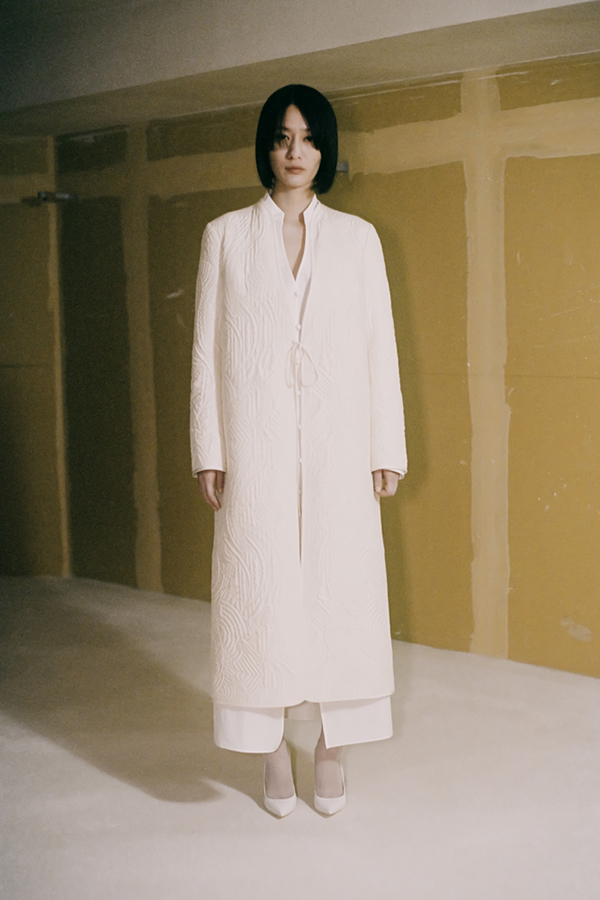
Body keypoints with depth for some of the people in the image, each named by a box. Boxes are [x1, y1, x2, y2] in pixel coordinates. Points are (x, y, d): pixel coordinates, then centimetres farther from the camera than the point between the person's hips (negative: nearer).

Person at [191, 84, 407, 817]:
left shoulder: (356, 237, 9)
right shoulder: (226, 236, 7)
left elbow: (380, 346, 7)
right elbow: (207, 349, 5)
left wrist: (387, 449, 1)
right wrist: (208, 452, -1)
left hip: (337, 446, 1)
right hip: (257, 446, 0)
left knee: (340, 586, 3)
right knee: (261, 590, 2)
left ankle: (331, 747, 18)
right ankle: (273, 750, 16)